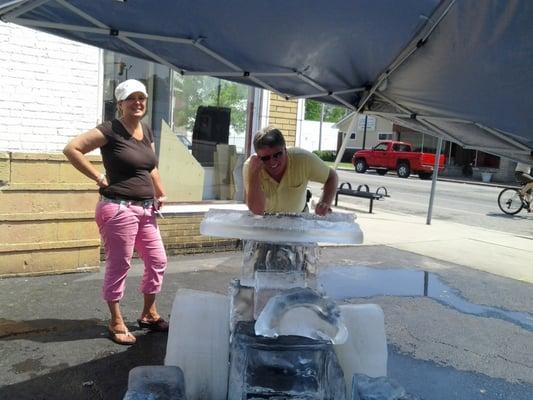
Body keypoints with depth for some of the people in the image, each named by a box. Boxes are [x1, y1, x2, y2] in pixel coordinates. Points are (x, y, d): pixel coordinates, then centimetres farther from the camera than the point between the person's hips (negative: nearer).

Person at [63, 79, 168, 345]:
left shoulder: (147, 131, 12)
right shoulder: (111, 130, -10)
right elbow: (71, 149, -15)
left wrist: (160, 194, 14)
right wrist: (100, 178, -14)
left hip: (145, 209, 8)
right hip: (118, 209, -8)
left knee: (157, 260, 13)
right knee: (119, 266, 2)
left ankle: (148, 314, 30)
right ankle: (116, 323, 18)